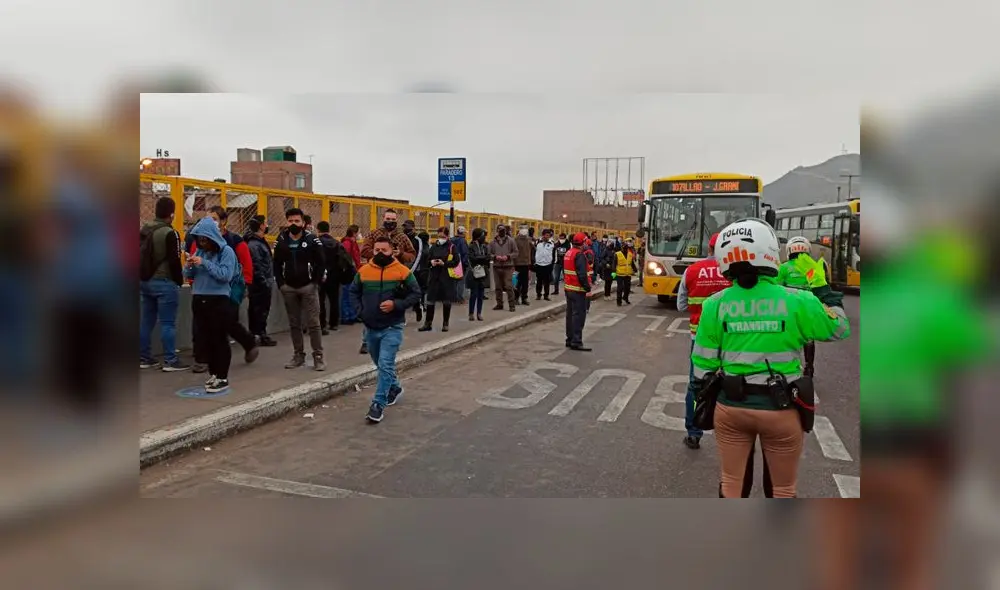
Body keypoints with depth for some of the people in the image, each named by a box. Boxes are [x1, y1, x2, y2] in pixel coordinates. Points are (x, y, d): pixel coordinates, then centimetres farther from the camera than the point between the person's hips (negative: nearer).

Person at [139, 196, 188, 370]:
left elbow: (141, 257, 16)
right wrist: (179, 281, -4)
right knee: (168, 323, -4)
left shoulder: (144, 230, 11)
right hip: (164, 282, -8)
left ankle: (144, 358, 19)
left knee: (147, 321, 13)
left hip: (144, 281, 8)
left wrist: (144, 276, 20)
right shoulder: (170, 233, -14)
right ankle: (170, 361, -2)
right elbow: (175, 261, -15)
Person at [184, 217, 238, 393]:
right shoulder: (199, 250, 9)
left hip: (219, 301, -6)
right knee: (205, 339, 10)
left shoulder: (226, 251, -7)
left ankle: (223, 378, 5)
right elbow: (189, 275, 12)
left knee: (219, 340, -1)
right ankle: (213, 374, 22)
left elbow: (225, 275, -20)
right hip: (199, 301, 6)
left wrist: (204, 263, -21)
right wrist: (190, 266, -9)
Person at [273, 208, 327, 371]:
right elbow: (277, 265, 10)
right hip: (289, 287, 4)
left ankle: (318, 356, 1)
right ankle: (298, 355, 18)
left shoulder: (312, 240, -5)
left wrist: (316, 283, -9)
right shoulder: (281, 241, 5)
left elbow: (321, 263, -4)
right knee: (294, 324, 9)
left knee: (313, 323, -4)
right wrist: (280, 284, 1)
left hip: (308, 286, -4)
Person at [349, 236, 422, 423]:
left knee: (385, 365, -12)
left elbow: (416, 294, -4)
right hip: (371, 327, 5)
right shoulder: (363, 271, 2)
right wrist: (360, 310, 0)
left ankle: (378, 404, -7)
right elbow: (353, 292, 15)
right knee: (381, 364, 20)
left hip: (392, 328, -5)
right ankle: (395, 387, 44)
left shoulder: (402, 271, -8)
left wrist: (396, 304, -17)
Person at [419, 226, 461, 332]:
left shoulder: (452, 246, -3)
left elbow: (456, 261, -6)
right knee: (430, 300, 3)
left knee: (446, 301, 5)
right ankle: (428, 323, 12)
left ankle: (445, 324, 17)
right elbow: (427, 259, 11)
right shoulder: (434, 246, 7)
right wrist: (431, 262, -11)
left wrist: (444, 264, -17)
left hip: (447, 277, -3)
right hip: (434, 276, 3)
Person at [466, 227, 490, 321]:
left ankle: (479, 313, 12)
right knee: (473, 294, -1)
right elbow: (472, 258, -15)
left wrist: (479, 259, -16)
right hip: (474, 274, -4)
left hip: (483, 273, 4)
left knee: (481, 295, 6)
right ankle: (471, 313, 7)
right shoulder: (471, 246, -3)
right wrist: (484, 258, -11)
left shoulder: (485, 246, 10)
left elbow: (488, 257, -1)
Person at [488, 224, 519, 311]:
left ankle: (512, 304, 0)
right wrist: (495, 257, -10)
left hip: (508, 267, -3)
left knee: (509, 286, -6)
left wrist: (508, 256, -12)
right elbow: (489, 254, 9)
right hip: (496, 267, 3)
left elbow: (516, 253, 2)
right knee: (498, 287, 9)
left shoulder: (510, 240, 2)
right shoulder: (493, 242, 7)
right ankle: (499, 304, 19)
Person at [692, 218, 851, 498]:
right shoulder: (795, 301, -13)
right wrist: (827, 300, 20)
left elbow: (703, 362, -2)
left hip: (731, 405, 2)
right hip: (781, 408, -2)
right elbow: (840, 329, 3)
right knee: (783, 488, 17)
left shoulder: (715, 304, -8)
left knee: (731, 484, 17)